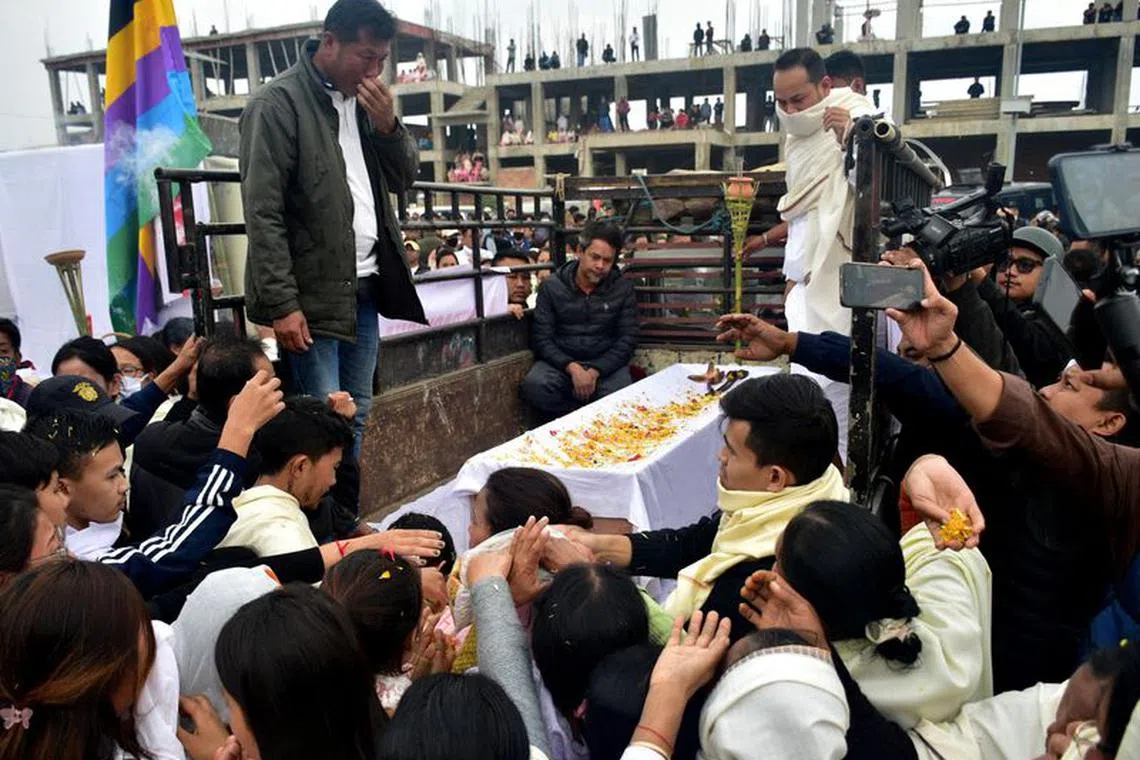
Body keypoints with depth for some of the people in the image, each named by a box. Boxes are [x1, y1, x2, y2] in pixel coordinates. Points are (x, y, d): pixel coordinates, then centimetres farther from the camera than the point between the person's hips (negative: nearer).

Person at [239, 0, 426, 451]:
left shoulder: (365, 101, 13)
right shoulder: (278, 103, -9)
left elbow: (405, 179, 15)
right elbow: (263, 212, -14)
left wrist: (388, 125, -3)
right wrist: (281, 303, -19)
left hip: (365, 287, 7)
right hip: (311, 294, -7)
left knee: (356, 416, 12)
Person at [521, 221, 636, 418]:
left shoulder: (623, 289, 4)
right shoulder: (553, 286, 2)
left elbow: (626, 341, 1)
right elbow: (542, 338, -2)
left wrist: (594, 372, -14)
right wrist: (572, 367, -19)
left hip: (606, 364, 0)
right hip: (561, 362, 1)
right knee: (533, 386, -32)